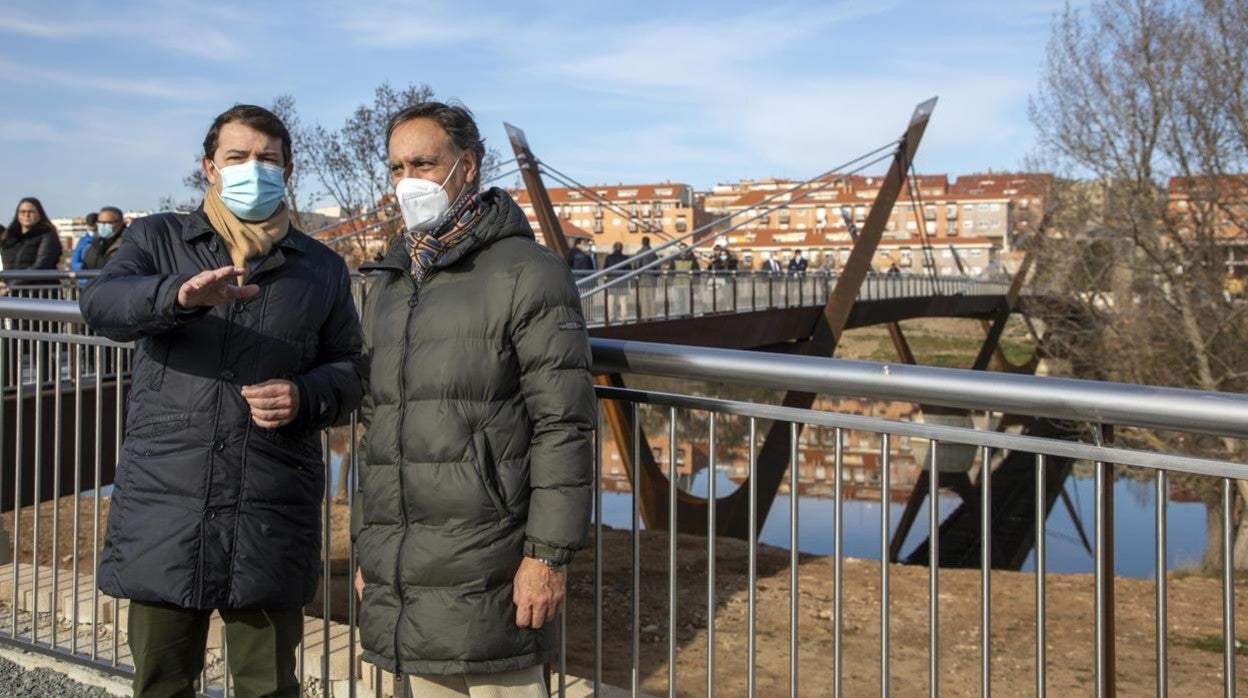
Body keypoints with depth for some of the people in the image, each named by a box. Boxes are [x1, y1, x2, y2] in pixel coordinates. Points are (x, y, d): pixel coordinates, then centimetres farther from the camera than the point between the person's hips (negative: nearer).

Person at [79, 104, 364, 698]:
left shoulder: (322, 268, 12)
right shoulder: (156, 239, 9)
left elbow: (350, 369, 12)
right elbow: (102, 304, -11)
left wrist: (307, 397, -11)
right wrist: (180, 294, -32)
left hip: (273, 516, 1)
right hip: (164, 507, 0)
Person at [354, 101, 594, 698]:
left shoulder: (527, 273, -6)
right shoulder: (387, 286, 18)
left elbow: (562, 425, -11)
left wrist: (547, 554, -15)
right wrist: (366, 547, 20)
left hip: (484, 571, -7)